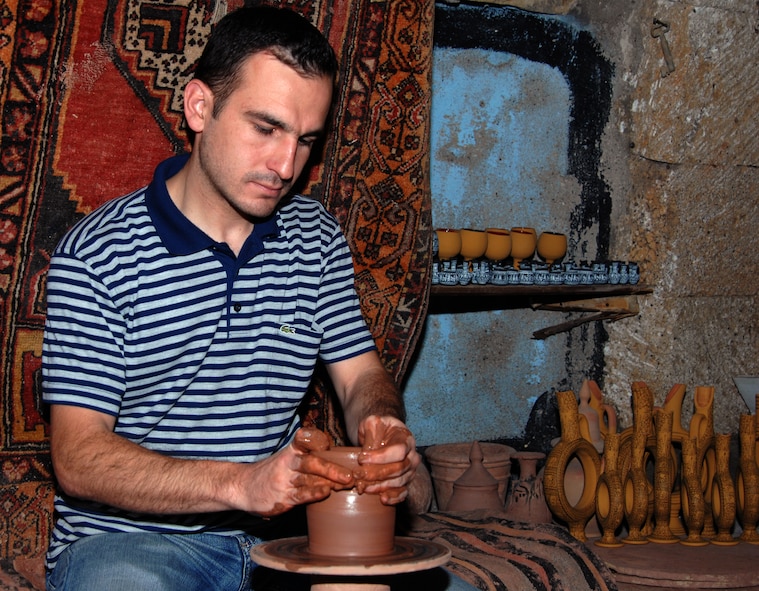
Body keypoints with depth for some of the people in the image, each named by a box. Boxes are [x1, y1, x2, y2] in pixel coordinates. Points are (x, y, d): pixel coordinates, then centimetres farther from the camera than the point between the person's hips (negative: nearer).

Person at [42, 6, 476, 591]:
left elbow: (362, 375, 12)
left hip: (274, 537, 5)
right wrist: (242, 484, -28)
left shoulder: (318, 238, 9)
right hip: (128, 540, -5)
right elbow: (79, 459, -13)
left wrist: (383, 427, -15)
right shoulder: (97, 253, -9)